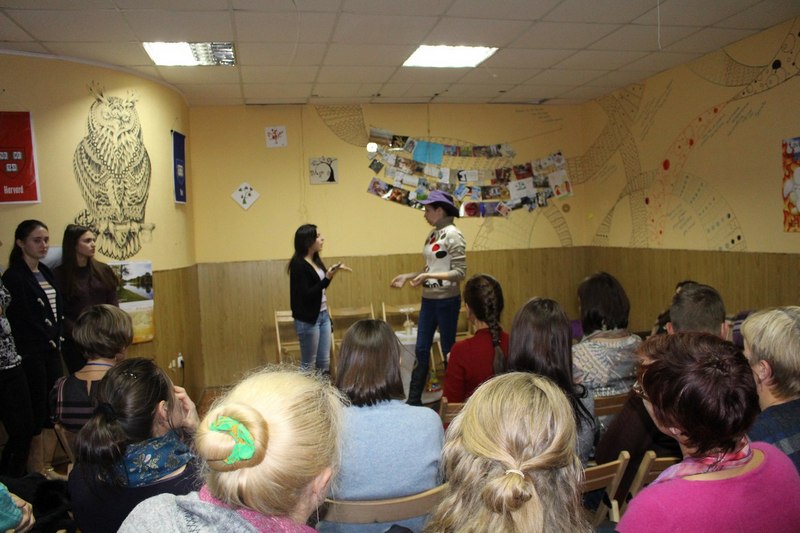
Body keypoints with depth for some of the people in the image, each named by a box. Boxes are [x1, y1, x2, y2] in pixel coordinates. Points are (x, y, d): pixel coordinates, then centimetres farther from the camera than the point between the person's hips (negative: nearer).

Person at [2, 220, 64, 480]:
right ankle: (35, 471, 11)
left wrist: (57, 337, 6)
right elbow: (22, 319, -13)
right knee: (36, 411, -2)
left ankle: (47, 467, 21)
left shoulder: (46, 273, 13)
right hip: (31, 354, -7)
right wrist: (48, 339, -5)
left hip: (51, 350, 7)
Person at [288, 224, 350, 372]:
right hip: (308, 319, -8)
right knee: (309, 364, 1)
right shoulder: (298, 265, -16)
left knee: (324, 362, 12)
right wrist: (328, 278, -28)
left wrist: (332, 271, 11)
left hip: (323, 315, 8)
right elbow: (307, 295, -21)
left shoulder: (316, 260, 8)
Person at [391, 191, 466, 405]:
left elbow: (460, 272, -18)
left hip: (447, 300, -8)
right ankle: (414, 400, 19)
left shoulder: (452, 234, -13)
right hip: (428, 299, 8)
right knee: (421, 350, 10)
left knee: (449, 351, 6)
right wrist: (407, 276, 10)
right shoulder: (433, 234, 10)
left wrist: (429, 276, -25)